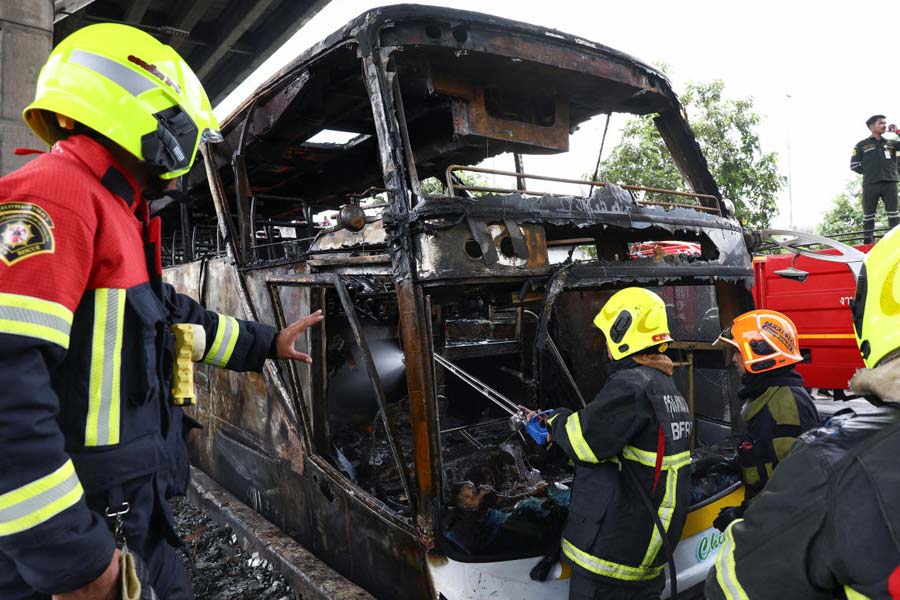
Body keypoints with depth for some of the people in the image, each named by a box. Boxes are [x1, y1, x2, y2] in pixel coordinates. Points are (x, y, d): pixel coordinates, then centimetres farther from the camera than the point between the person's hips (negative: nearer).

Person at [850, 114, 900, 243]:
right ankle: (868, 243, 3)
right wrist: (869, 172, -1)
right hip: (870, 184, -2)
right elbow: (854, 165, 7)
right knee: (868, 215, 0)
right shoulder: (862, 145, 9)